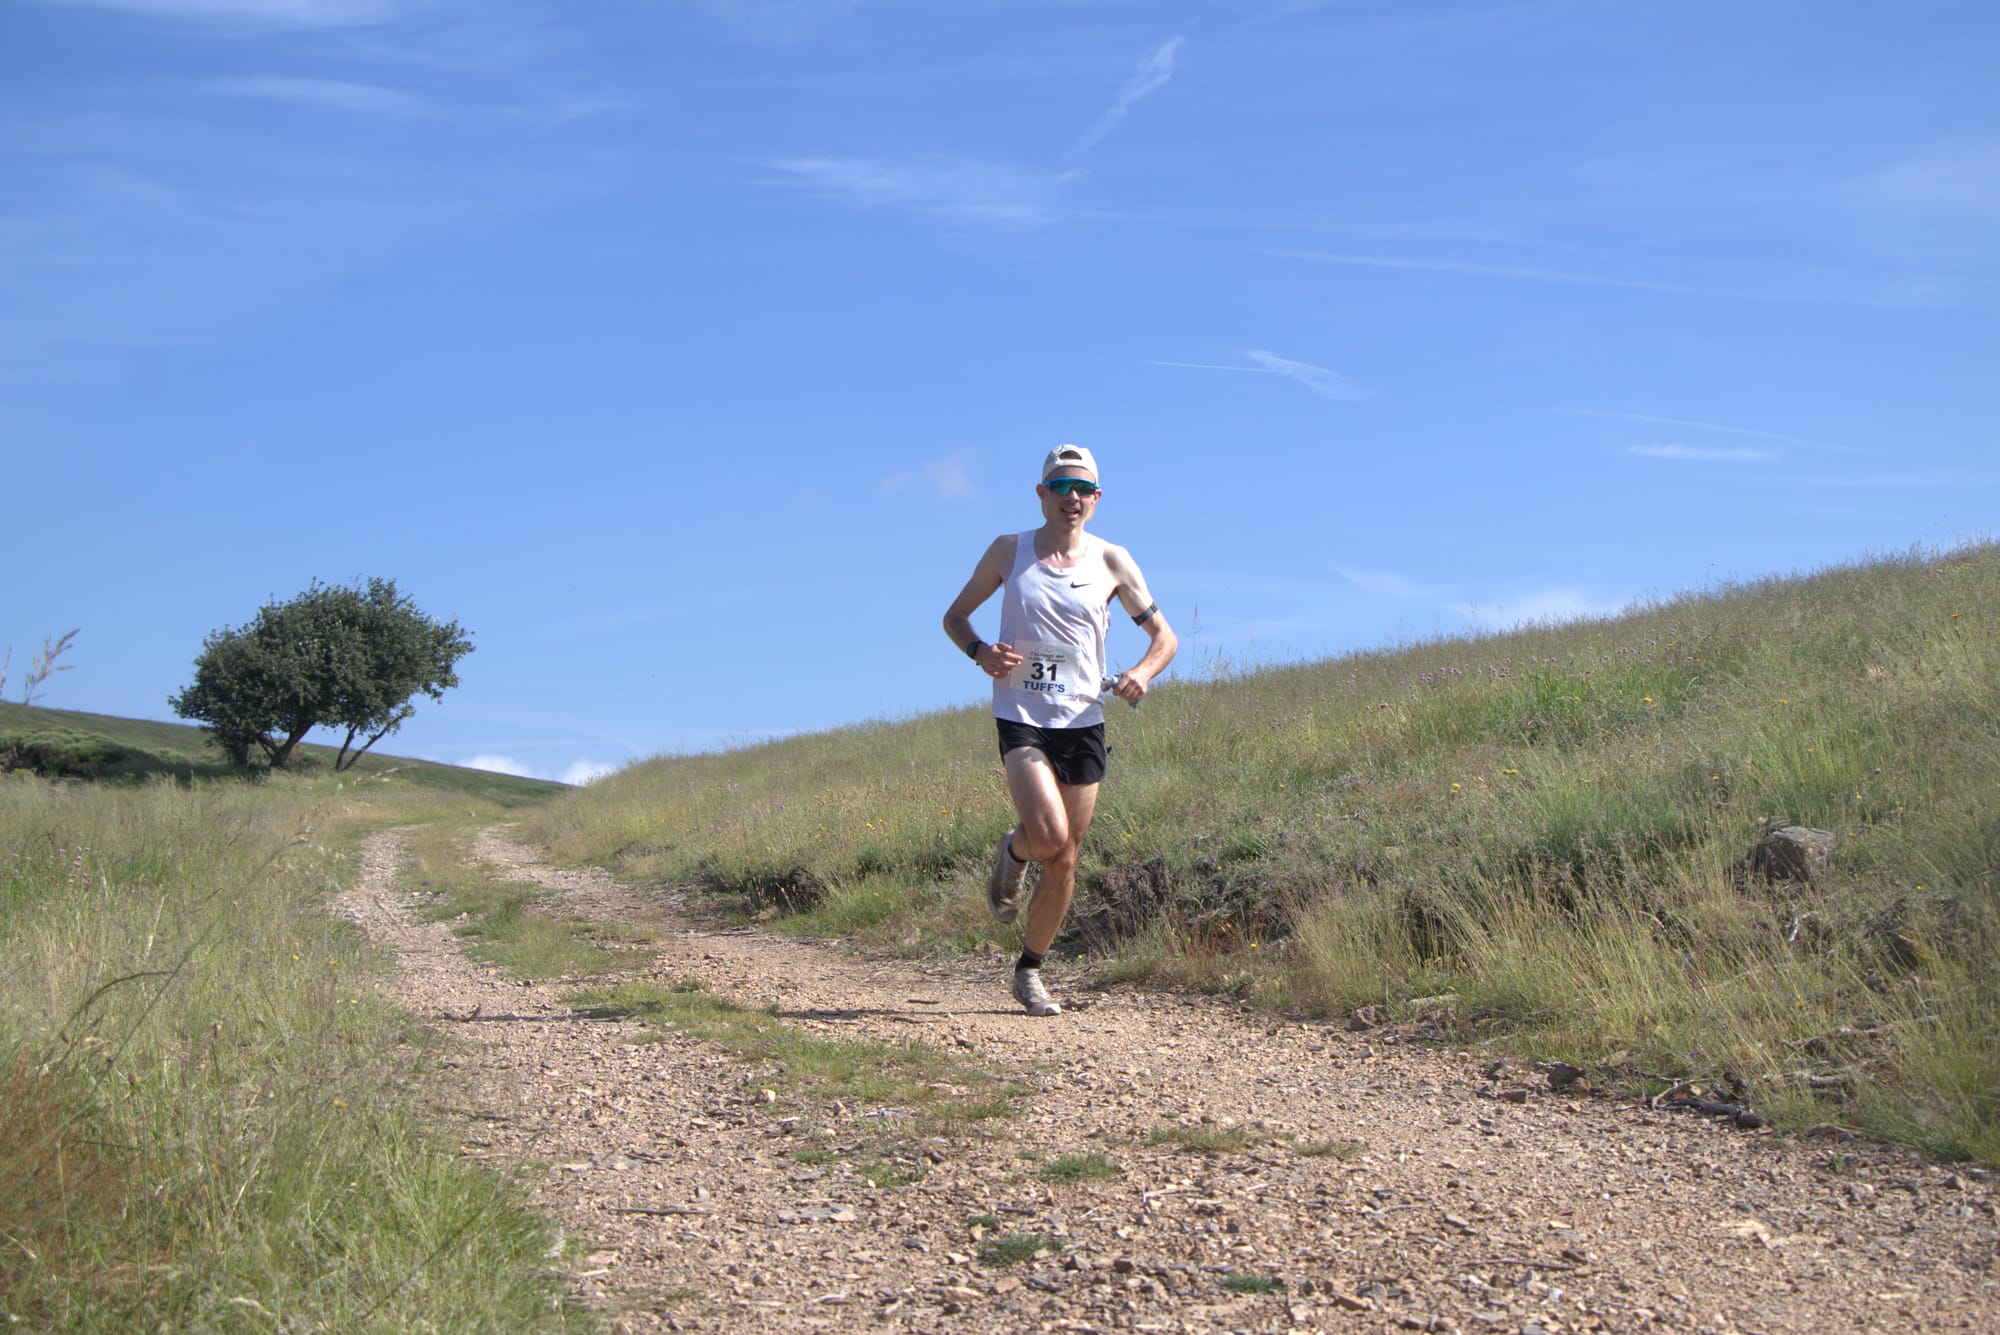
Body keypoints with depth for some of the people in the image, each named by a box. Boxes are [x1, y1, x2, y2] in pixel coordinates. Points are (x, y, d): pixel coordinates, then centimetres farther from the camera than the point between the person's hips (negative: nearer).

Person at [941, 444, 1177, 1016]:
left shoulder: (1112, 562, 4)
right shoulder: (1009, 552, 2)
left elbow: (1164, 636, 11)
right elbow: (955, 616, 12)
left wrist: (1142, 673, -11)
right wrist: (980, 652, -10)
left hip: (1083, 722, 2)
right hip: (1021, 718, -2)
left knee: (1064, 863, 6)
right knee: (1049, 835, -25)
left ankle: (1029, 970, 25)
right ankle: (1013, 852, 12)